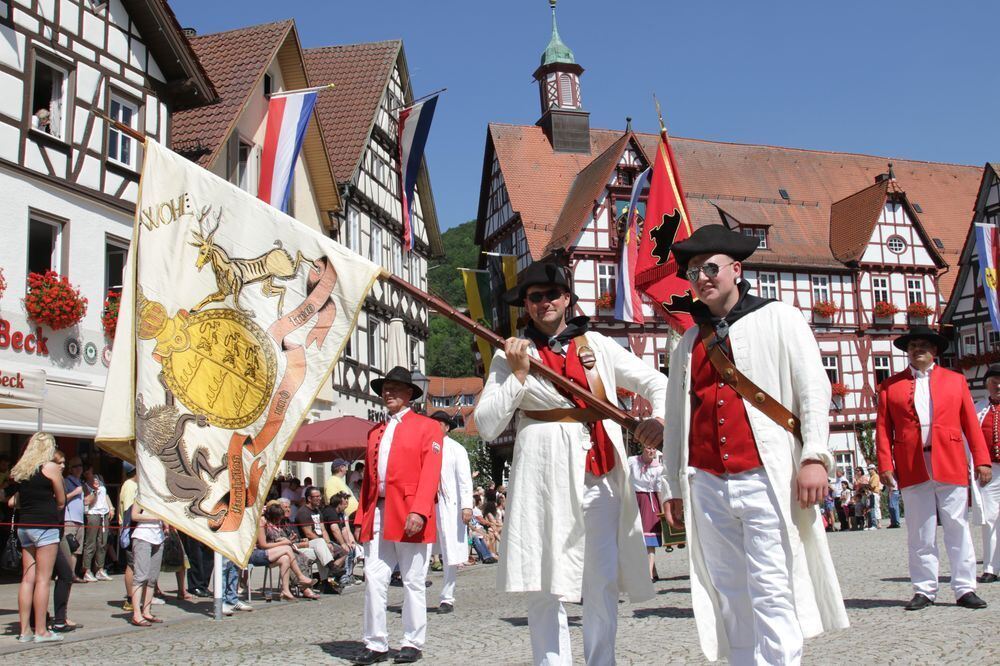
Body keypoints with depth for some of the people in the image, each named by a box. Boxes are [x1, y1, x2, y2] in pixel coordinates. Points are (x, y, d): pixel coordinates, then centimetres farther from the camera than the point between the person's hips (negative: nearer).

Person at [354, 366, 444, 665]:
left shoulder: (427, 427, 3)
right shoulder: (375, 432, 20)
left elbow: (431, 472, -7)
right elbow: (368, 477, 17)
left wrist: (419, 511, -18)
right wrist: (362, 517, 9)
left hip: (409, 517, -5)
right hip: (378, 516, 5)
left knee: (413, 582, 3)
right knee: (374, 579, 1)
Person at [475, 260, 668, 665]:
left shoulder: (598, 345, 12)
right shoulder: (513, 354, 7)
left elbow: (657, 383, 16)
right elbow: (487, 426, 2)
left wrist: (659, 419, -4)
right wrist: (518, 374, -7)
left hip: (600, 475, 2)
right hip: (543, 477, -1)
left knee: (603, 583, 3)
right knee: (545, 586, 2)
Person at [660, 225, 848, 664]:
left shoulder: (778, 319, 6)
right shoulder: (687, 344, 18)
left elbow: (814, 388, -1)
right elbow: (676, 421, 19)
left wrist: (814, 456, -12)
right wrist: (673, 486, 15)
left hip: (766, 479, -4)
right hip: (707, 486, 4)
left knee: (771, 593, -6)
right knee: (732, 596, 7)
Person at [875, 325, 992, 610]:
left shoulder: (955, 380, 14)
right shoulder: (890, 385, 11)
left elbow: (971, 423, 8)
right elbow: (883, 428, 5)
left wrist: (981, 460, -1)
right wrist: (886, 465, -4)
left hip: (950, 464, 0)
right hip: (912, 467, 0)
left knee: (957, 527, 2)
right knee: (920, 532, 3)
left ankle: (965, 588, 9)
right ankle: (924, 590, 10)